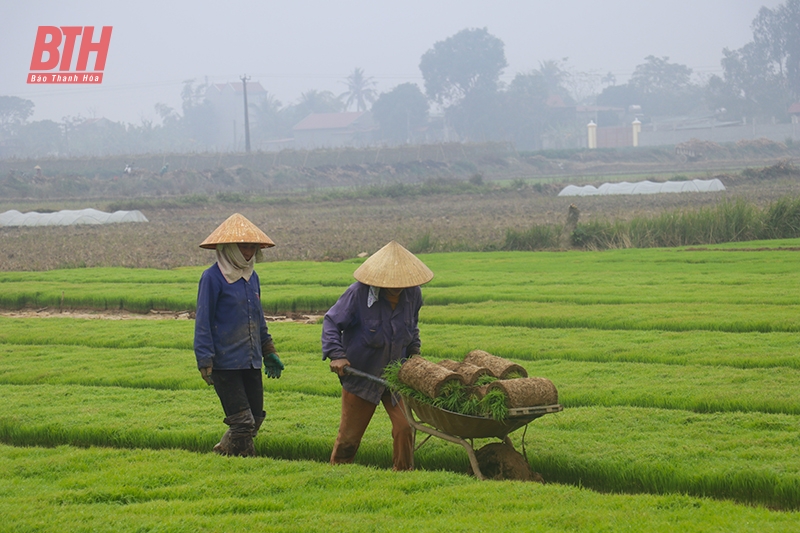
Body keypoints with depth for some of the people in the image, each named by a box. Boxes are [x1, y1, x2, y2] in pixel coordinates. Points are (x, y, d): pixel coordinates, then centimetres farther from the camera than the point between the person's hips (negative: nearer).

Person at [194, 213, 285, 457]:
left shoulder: (251, 277, 12)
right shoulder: (212, 278, -10)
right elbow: (203, 322, -10)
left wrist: (268, 352, 26)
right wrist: (205, 362, -14)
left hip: (251, 363, 7)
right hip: (225, 363, -7)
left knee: (255, 419, 10)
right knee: (242, 422, -9)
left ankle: (224, 452, 26)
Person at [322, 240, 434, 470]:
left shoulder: (412, 294, -5)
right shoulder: (359, 293, -19)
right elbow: (332, 322, -12)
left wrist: (414, 352, 13)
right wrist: (336, 354, -23)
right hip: (360, 373, -3)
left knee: (404, 428, -8)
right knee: (349, 434, 6)